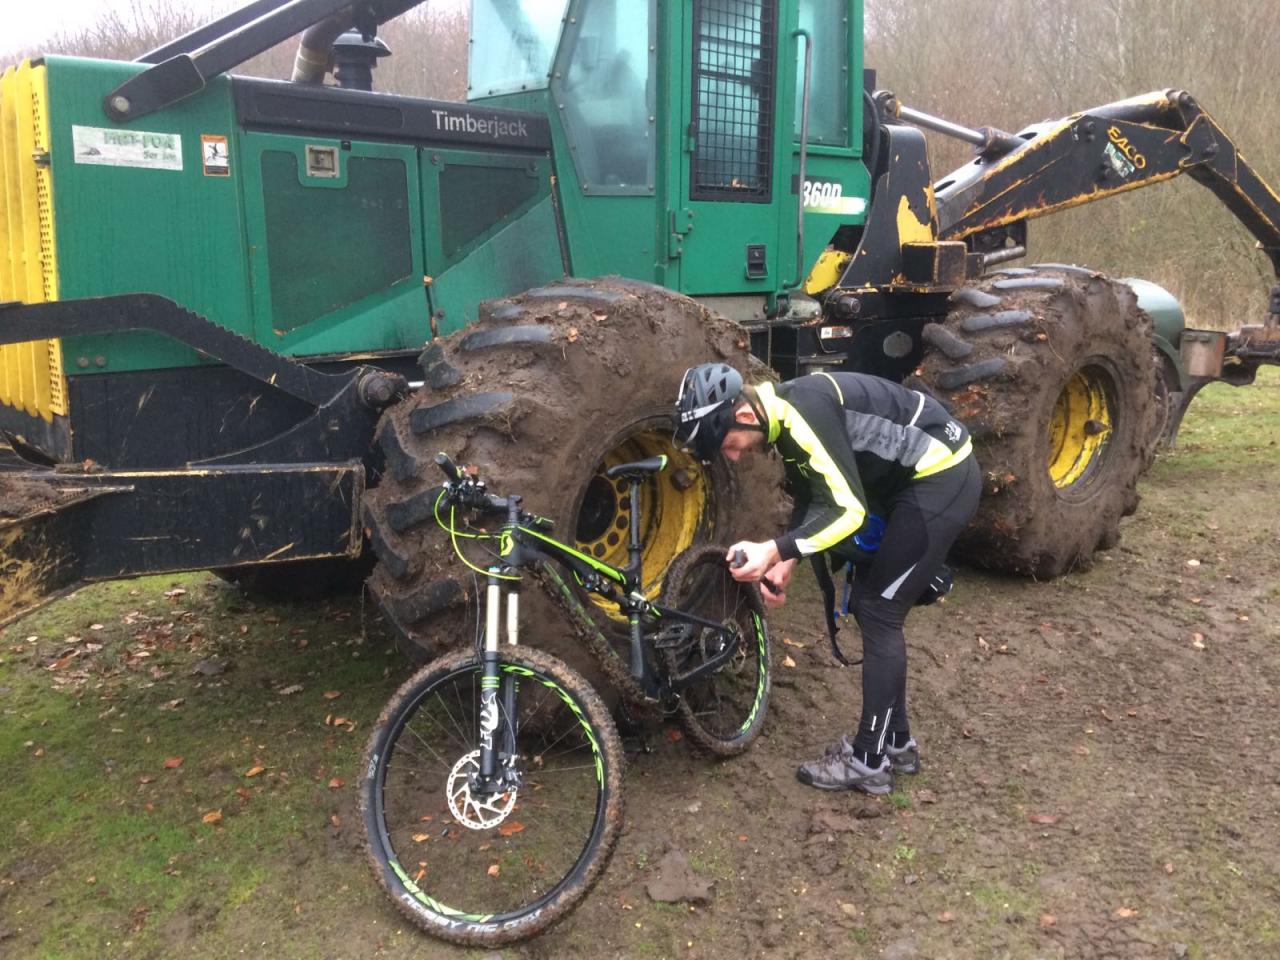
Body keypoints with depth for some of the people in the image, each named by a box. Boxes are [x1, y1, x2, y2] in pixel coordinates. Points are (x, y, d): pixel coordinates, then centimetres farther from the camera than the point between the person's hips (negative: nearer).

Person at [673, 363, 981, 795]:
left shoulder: (806, 411, -28)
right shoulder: (784, 415, 2)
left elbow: (849, 510, -30)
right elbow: (813, 498, 11)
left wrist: (775, 550, -35)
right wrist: (785, 562, -1)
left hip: (942, 477, -10)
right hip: (911, 478, 10)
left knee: (878, 612, -6)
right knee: (869, 606, 13)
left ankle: (870, 762, 5)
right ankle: (895, 741, 26)